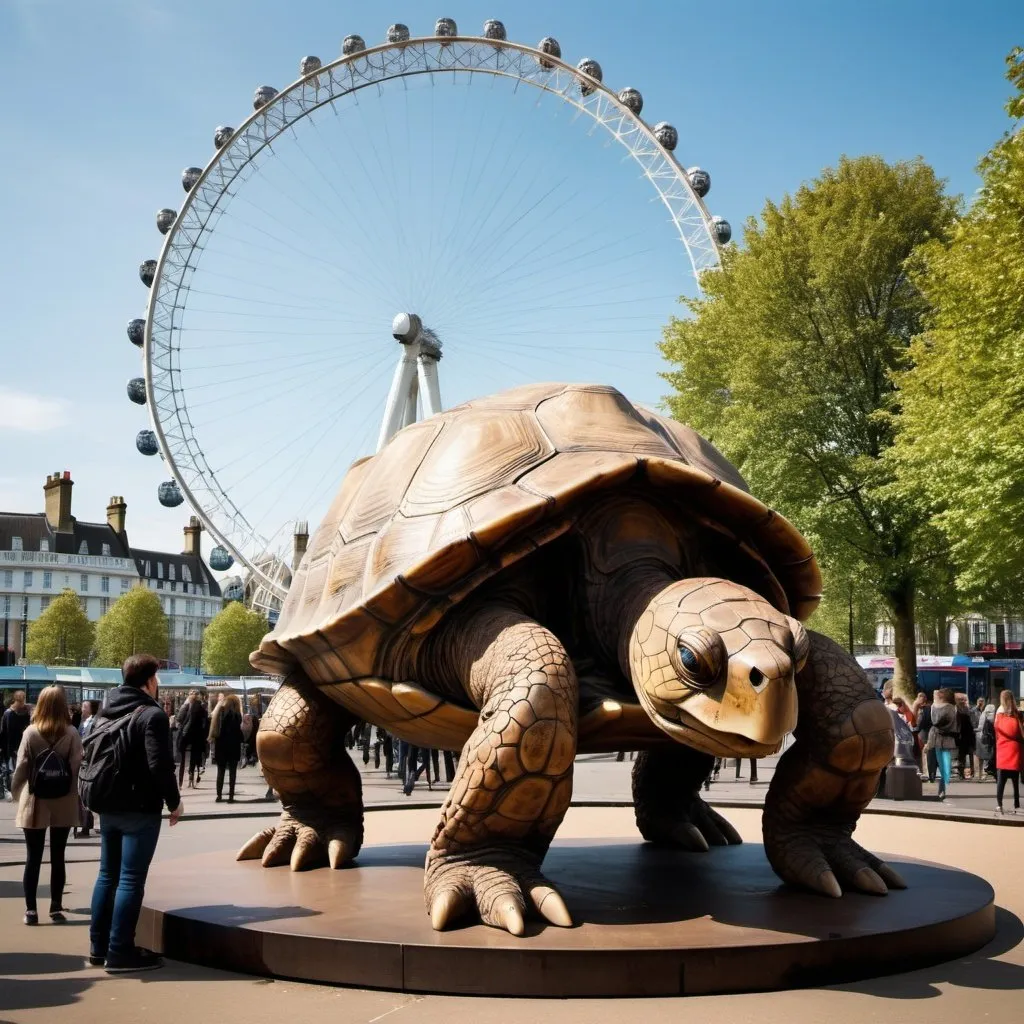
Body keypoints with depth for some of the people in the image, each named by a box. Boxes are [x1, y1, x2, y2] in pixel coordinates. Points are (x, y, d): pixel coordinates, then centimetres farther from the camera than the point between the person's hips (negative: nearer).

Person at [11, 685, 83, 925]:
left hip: (35, 805, 0)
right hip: (63, 805, 0)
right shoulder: (72, 734, -8)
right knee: (57, 857, 9)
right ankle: (56, 909, 12)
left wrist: (17, 793, 8)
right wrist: (78, 798, -1)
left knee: (33, 858, 8)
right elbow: (77, 767, -10)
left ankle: (30, 910, 8)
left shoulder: (30, 733, -7)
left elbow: (21, 768, -6)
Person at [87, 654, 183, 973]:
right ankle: (120, 952, -2)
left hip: (108, 808, 8)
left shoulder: (106, 713, 12)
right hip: (140, 809, -8)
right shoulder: (151, 714, -13)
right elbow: (160, 766, -19)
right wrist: (174, 802, -8)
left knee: (107, 875, 15)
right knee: (131, 879, -4)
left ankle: (98, 946, 20)